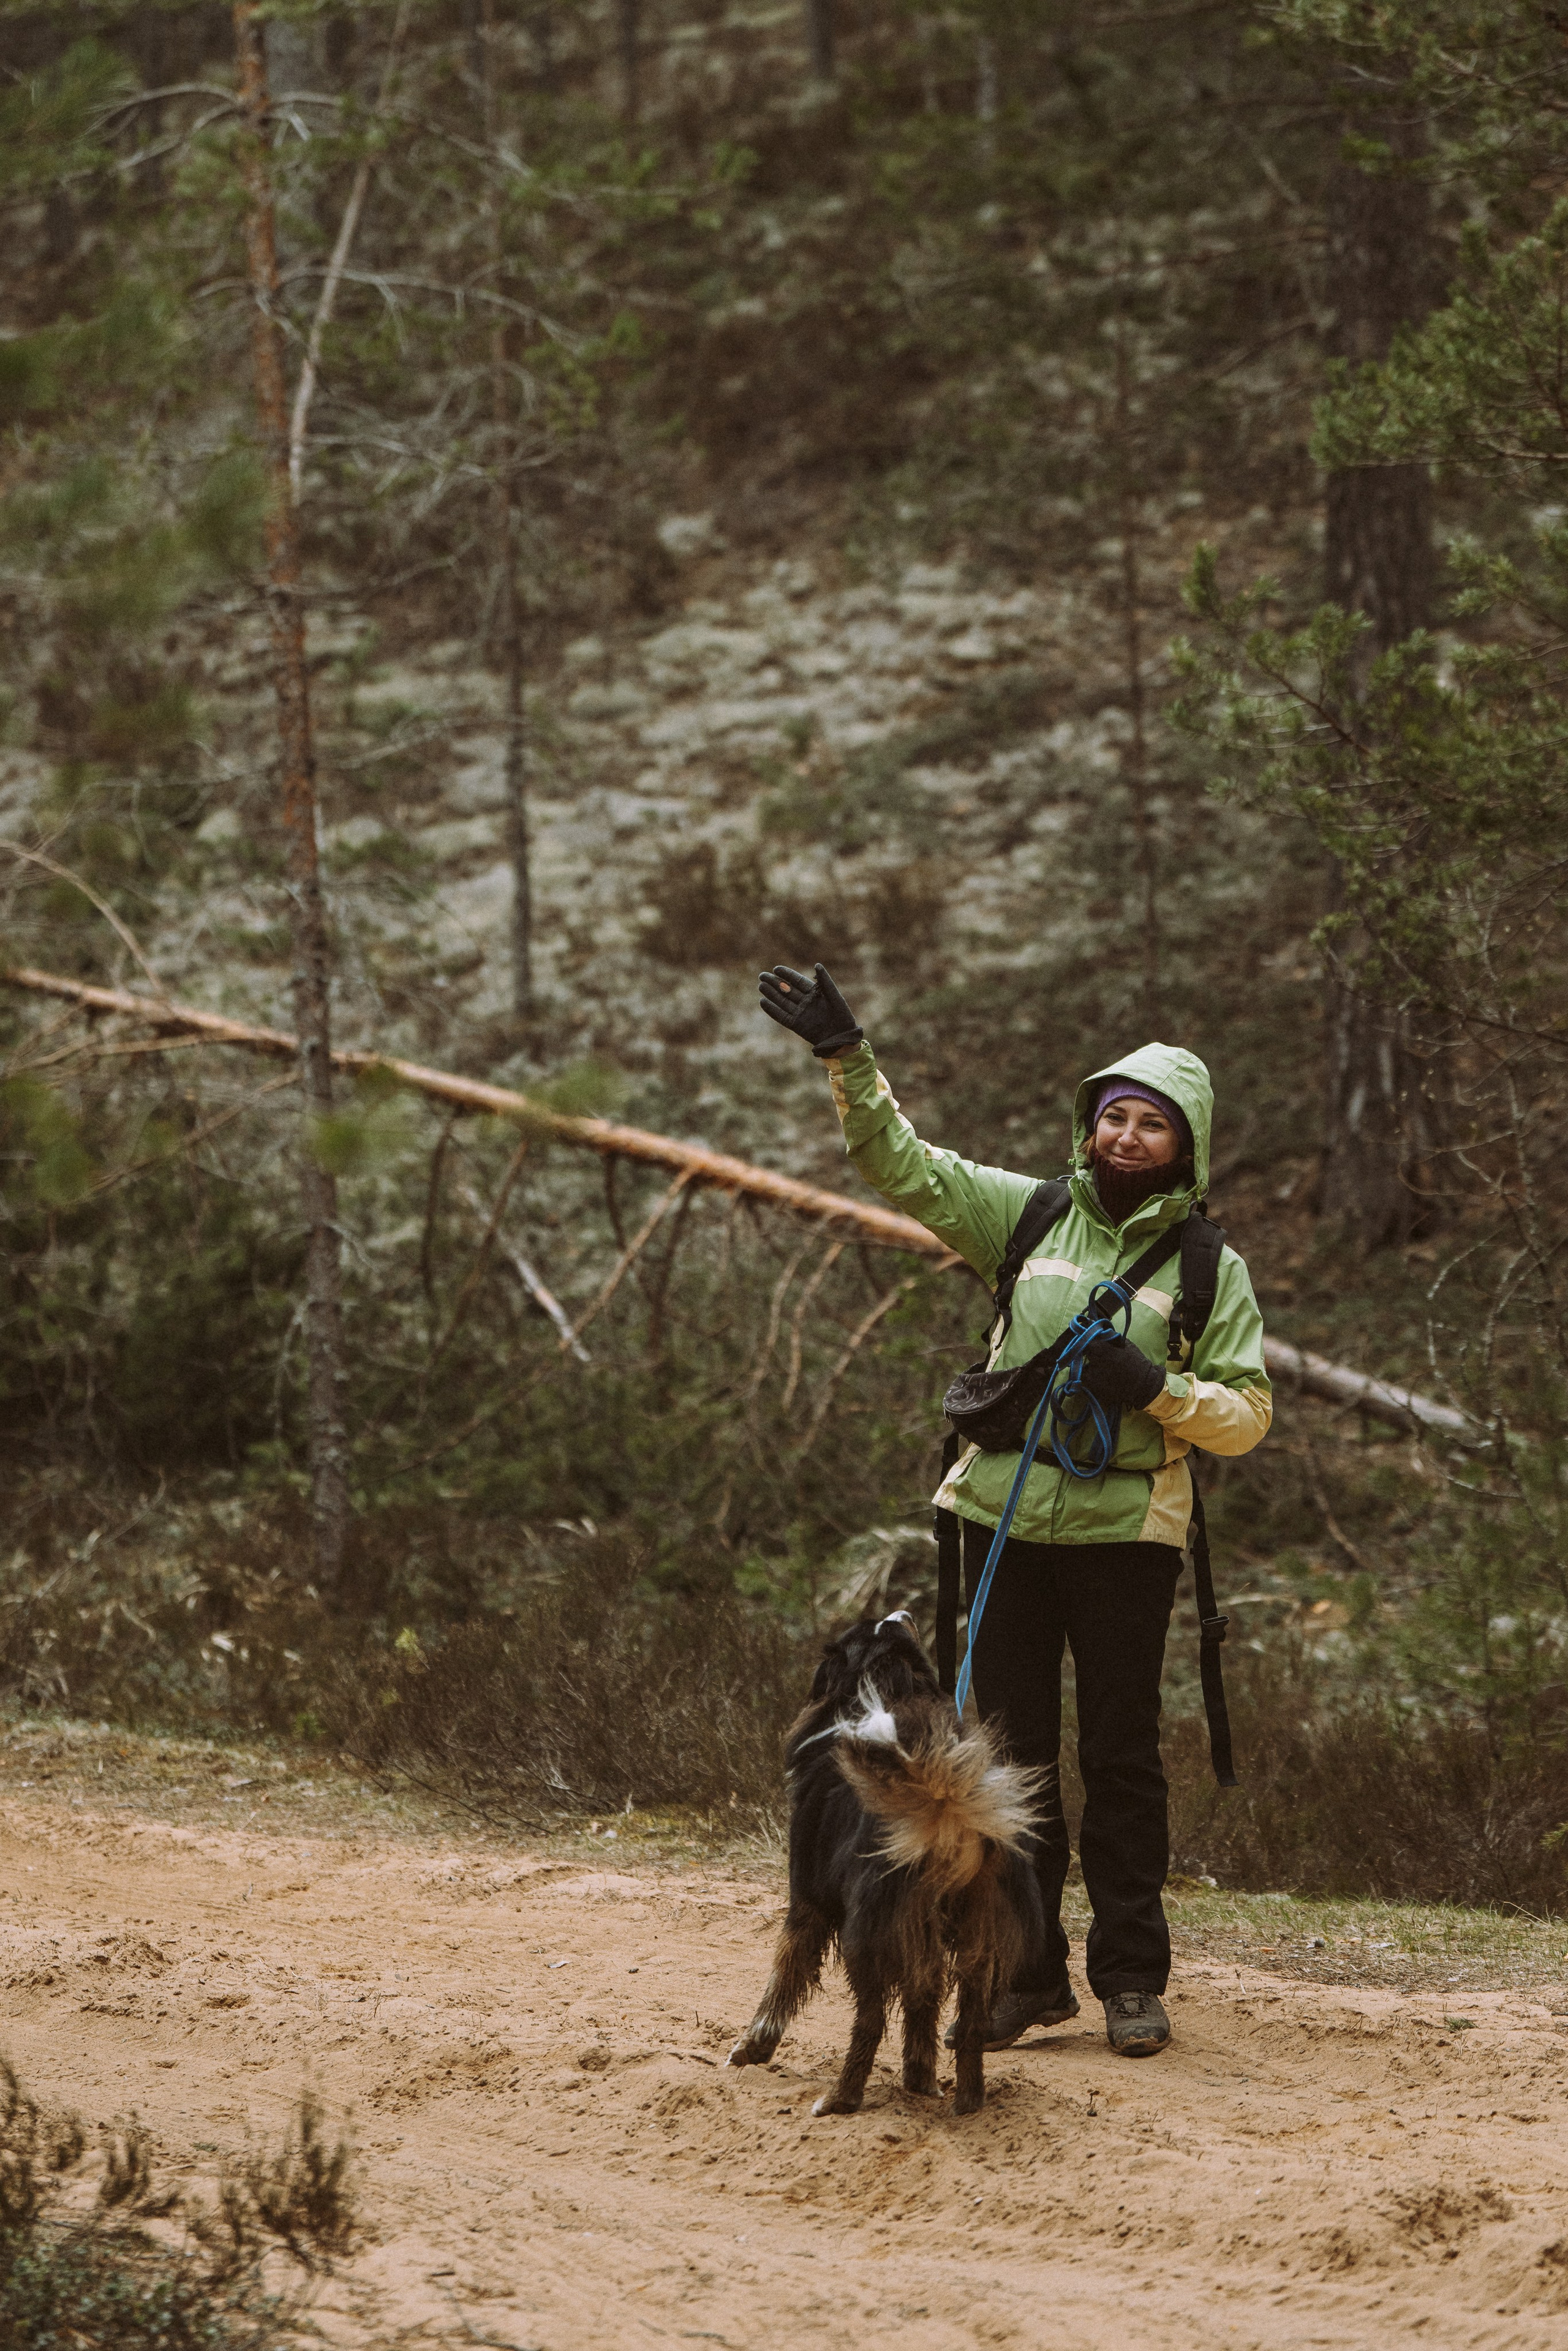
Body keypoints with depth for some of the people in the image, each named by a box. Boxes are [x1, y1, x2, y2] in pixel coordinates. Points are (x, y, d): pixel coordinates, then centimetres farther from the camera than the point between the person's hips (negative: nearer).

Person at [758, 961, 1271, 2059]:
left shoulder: (1209, 1269, 3)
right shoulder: (1029, 1216, 8)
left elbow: (1247, 1415, 1)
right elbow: (904, 1163, 4)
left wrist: (1155, 1388, -16)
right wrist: (848, 1056, -7)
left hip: (1128, 1533, -2)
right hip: (1008, 1517, 2)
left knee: (1122, 1757, 1)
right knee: (1011, 1750, 5)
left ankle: (1133, 1979, 9)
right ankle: (1029, 1971, 12)